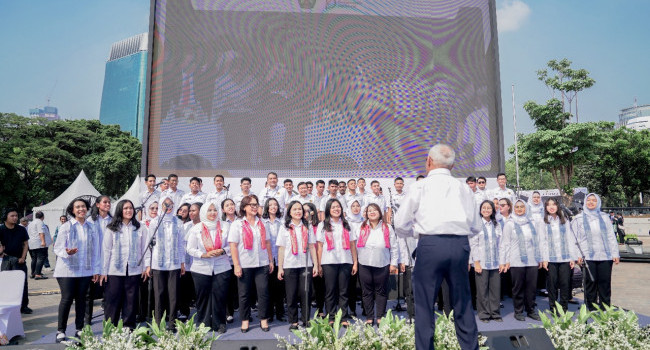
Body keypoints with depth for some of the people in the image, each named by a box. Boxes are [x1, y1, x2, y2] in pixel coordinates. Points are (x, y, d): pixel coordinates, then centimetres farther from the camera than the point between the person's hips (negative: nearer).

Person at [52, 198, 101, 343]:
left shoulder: (92, 228, 7)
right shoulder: (66, 227, -1)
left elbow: (96, 249, 8)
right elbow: (57, 248, -2)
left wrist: (96, 270, 6)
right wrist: (66, 252, -25)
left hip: (85, 270, 2)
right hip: (67, 270, -2)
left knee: (81, 299, 7)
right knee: (67, 299, -4)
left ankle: (79, 329, 18)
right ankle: (61, 331, 9)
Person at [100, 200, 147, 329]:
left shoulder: (140, 228, 4)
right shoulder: (111, 229, 3)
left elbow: (144, 249, 6)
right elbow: (106, 250, 3)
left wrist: (146, 267, 2)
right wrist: (104, 271, 0)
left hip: (134, 270, 1)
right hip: (115, 271, -1)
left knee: (131, 301, 6)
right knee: (113, 300, 5)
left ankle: (129, 328, 17)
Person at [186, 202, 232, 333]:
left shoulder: (225, 226, 4)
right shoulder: (196, 228, 2)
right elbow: (190, 249, 1)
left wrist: (222, 251, -13)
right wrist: (204, 254, -14)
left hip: (221, 268, 0)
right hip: (201, 269, 0)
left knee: (220, 296, 0)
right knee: (202, 297, 6)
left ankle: (219, 324, 16)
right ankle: (203, 324, 22)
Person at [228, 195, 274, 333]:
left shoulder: (261, 223, 12)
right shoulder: (237, 224, 0)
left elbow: (267, 243, 13)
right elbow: (233, 246, -5)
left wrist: (271, 261, 9)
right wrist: (236, 265, -12)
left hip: (262, 264, 3)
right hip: (244, 265, -2)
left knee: (263, 292, 1)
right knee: (244, 294, 7)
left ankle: (264, 319, 15)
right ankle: (245, 320, 21)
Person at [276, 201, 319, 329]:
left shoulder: (307, 227, 10)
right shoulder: (284, 228, 6)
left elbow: (312, 247, 9)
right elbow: (281, 249, 3)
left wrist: (315, 265, 2)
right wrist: (280, 268, -2)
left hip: (306, 265, 1)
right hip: (289, 266, -1)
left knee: (306, 294, 1)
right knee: (291, 295, 3)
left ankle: (306, 320, 14)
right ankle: (293, 321, 15)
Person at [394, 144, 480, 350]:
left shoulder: (420, 186, 3)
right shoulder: (463, 188, 12)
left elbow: (401, 226, 1)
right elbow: (476, 227, 13)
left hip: (430, 245, -3)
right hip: (461, 245, 4)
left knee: (424, 304, 7)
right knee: (463, 304, 16)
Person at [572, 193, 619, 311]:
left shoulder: (603, 217, 10)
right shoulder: (578, 218, 5)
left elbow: (611, 236, 9)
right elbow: (574, 239, 4)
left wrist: (615, 253, 3)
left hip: (605, 256, 2)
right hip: (588, 257, -2)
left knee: (605, 284, 5)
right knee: (590, 284, 2)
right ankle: (591, 311, 12)